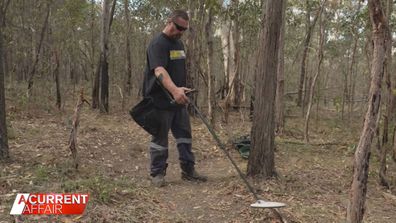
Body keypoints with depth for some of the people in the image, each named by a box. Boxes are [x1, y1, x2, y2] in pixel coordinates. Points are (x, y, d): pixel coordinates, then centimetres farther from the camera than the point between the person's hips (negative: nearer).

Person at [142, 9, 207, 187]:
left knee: (185, 135, 12)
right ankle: (157, 173, 14)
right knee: (160, 138, 2)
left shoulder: (178, 43, 13)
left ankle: (188, 170, 22)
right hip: (161, 101, -8)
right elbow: (159, 71, -33)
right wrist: (174, 90, -48)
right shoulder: (157, 44, -17)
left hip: (178, 101, 9)